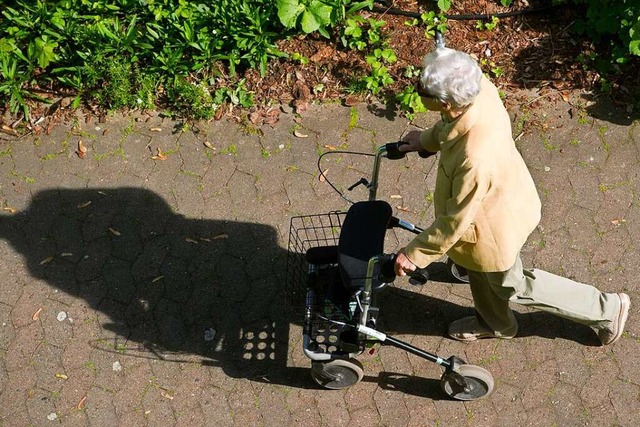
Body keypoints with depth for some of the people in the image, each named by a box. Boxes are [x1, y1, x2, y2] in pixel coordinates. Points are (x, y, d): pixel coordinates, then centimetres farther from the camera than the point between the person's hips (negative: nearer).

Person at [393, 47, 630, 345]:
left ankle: (607, 309, 40)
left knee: (512, 284, 22)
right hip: (501, 199, 8)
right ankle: (494, 323, 61)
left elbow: (455, 223, -30)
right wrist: (426, 140, 11)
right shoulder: (479, 88, -25)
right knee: (480, 273, 31)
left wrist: (413, 254, -17)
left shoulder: (474, 160, -46)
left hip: (494, 225, -7)